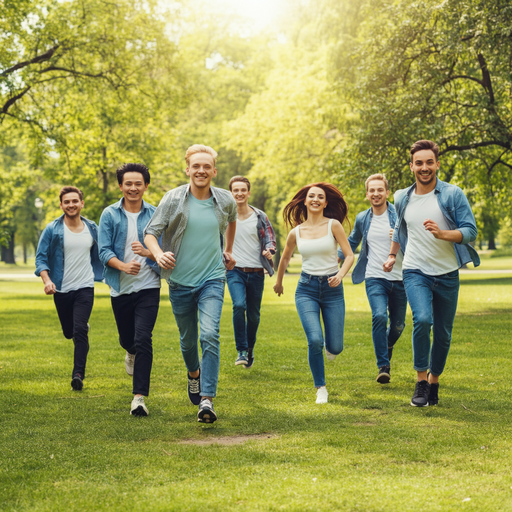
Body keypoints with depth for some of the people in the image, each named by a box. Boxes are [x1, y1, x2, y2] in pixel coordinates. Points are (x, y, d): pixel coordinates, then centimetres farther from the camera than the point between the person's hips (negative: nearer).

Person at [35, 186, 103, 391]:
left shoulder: (92, 228, 3)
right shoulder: (52, 230, -5)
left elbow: (98, 255, 18)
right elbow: (40, 258, -7)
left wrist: (98, 274, 12)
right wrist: (47, 280, -22)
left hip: (85, 288, 0)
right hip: (61, 290, 0)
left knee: (80, 331, -14)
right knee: (69, 332, 13)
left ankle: (78, 374, -10)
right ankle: (84, 326, 49)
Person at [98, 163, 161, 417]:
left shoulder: (155, 215, 1)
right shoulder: (110, 215, 1)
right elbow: (104, 251, -6)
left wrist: (148, 252, -24)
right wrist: (124, 266, -24)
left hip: (148, 286, -2)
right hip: (120, 288, 2)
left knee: (143, 339, -13)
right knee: (126, 338, 17)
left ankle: (139, 397, -10)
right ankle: (132, 353, 56)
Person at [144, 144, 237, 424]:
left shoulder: (225, 200, 0)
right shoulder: (173, 199, -8)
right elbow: (150, 232, -10)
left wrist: (228, 251, 25)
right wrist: (159, 254, -29)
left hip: (212, 278, 0)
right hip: (180, 281, 0)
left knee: (209, 335, -18)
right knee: (187, 340, 14)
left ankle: (207, 399, -19)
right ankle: (194, 373, 47)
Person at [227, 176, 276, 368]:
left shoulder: (260, 217, 3)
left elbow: (270, 238, 2)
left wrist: (269, 250, -19)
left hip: (256, 272, 2)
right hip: (235, 270, -2)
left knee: (253, 314, 8)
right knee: (239, 305, -24)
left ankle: (250, 348, 33)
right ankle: (241, 350, -15)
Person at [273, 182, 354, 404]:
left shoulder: (333, 225, -3)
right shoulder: (296, 232, 4)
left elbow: (349, 255, -5)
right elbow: (285, 258, 22)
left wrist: (340, 275, -23)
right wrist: (278, 282, 33)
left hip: (332, 288, 0)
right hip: (306, 288, 1)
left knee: (335, 348, -3)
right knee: (314, 340, -19)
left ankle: (329, 346, 38)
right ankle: (320, 388, 2)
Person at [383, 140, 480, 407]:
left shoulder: (453, 194, -4)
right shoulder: (403, 198, 6)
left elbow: (470, 230, -8)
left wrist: (443, 234, -24)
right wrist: (392, 255, 29)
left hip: (447, 274, 0)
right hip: (415, 272, 0)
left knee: (443, 332, 7)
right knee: (422, 319, -24)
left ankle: (434, 382, 27)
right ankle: (421, 382, -12)